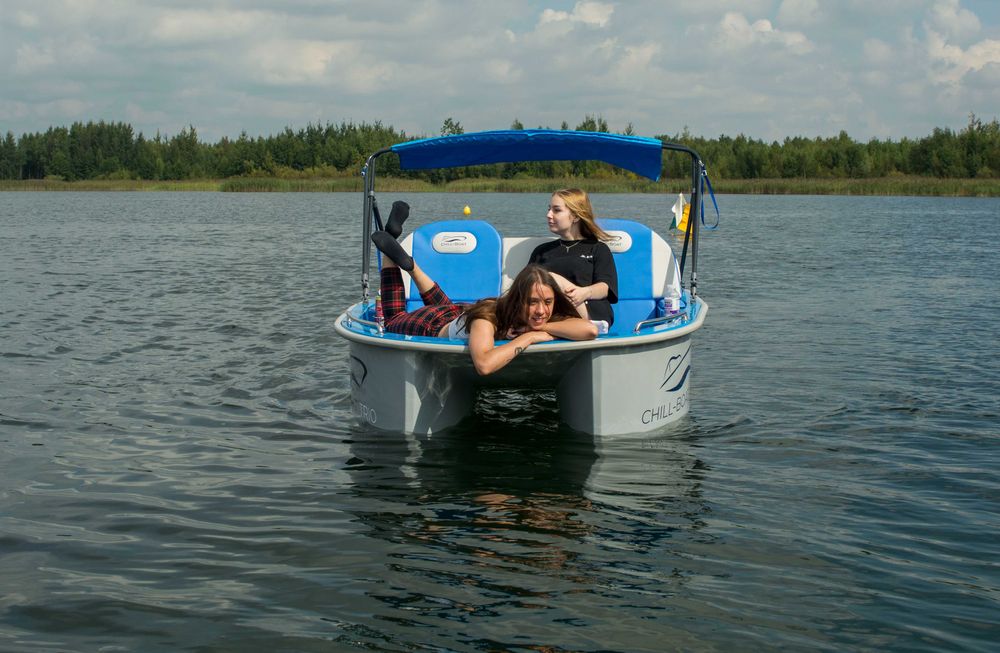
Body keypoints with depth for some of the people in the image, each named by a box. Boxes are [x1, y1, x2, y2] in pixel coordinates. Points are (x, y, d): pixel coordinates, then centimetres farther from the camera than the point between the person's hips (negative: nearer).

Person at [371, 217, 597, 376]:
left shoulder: (550, 318, -34)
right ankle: (391, 255, 33)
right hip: (433, 325, -5)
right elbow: (484, 365, -65)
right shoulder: (487, 317, -48)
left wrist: (544, 327, -49)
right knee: (393, 320, 28)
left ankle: (410, 264, 37)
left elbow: (590, 331, -49)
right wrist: (528, 337, -56)